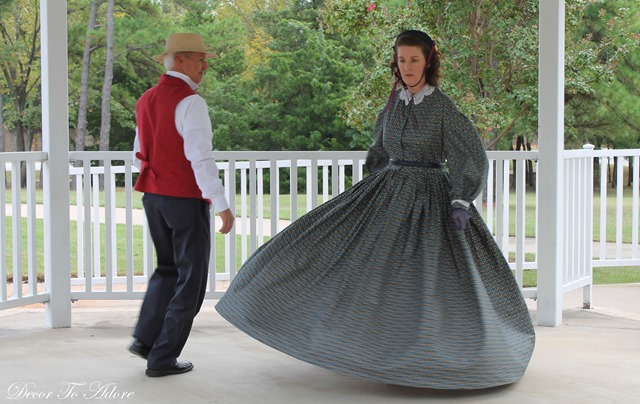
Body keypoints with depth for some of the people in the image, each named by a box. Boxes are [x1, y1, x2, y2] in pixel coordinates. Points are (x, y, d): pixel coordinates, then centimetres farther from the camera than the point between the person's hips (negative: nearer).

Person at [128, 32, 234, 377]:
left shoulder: (146, 100, 9)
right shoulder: (190, 102, -16)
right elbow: (200, 157, -23)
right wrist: (221, 205, -21)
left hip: (153, 197, 8)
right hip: (186, 200, -8)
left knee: (167, 269, 24)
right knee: (190, 278, 5)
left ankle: (145, 337, 16)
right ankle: (163, 358, 9)